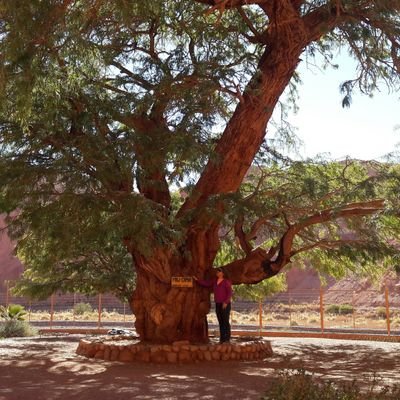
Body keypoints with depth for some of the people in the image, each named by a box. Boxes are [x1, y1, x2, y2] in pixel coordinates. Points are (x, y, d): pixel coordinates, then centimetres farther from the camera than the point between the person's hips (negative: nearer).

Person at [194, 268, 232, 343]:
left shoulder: (226, 282, -10)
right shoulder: (214, 281, 11)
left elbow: (229, 293, -14)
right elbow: (206, 283, 16)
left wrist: (226, 302, -21)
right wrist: (197, 280, 10)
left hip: (225, 304, -7)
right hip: (218, 304, 7)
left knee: (225, 321, -8)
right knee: (220, 322, 7)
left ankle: (227, 339, -6)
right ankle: (222, 338, 10)